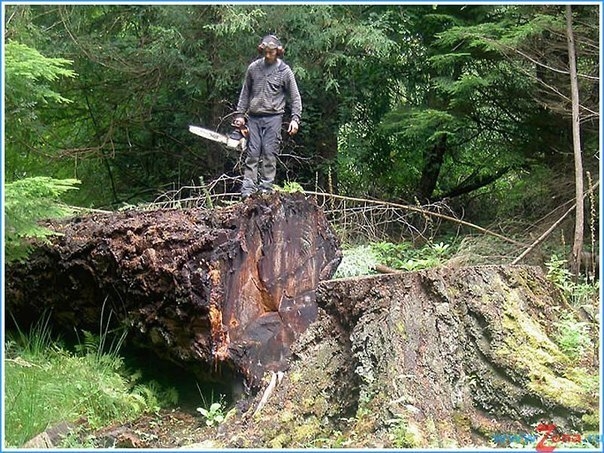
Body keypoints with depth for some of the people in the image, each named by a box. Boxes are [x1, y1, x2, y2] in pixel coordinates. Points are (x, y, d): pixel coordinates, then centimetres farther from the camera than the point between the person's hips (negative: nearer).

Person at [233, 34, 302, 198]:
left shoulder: (285, 71, -1)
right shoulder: (253, 68, 7)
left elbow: (295, 98, 1)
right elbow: (245, 93, 15)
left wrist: (295, 119, -9)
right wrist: (240, 114, 10)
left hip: (273, 117, -2)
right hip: (254, 117, 3)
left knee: (269, 153, -4)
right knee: (252, 153, -1)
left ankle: (266, 188, 0)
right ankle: (248, 189, -3)